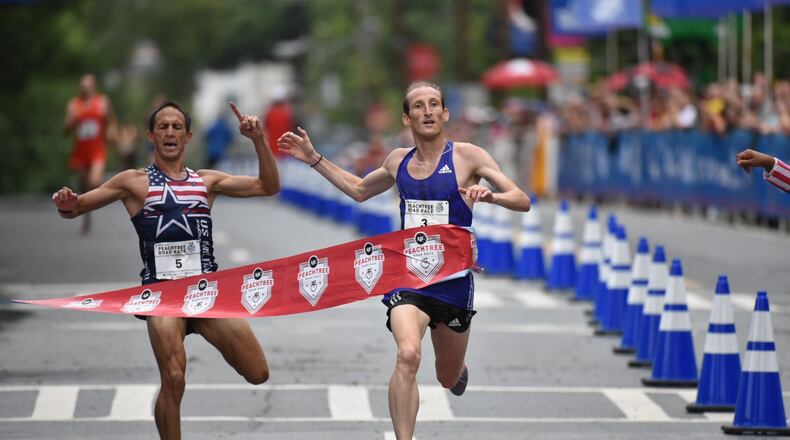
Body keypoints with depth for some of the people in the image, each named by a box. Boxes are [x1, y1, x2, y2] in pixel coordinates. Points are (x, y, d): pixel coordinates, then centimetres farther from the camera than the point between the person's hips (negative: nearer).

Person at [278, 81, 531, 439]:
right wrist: (314, 159, 22)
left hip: (453, 279, -1)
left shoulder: (466, 156, -6)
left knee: (449, 379, 17)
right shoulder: (398, 161, 6)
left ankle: (456, 368, 56)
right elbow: (359, 190, 28)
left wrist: (490, 195, -32)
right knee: (408, 355, -29)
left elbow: (522, 201, -11)